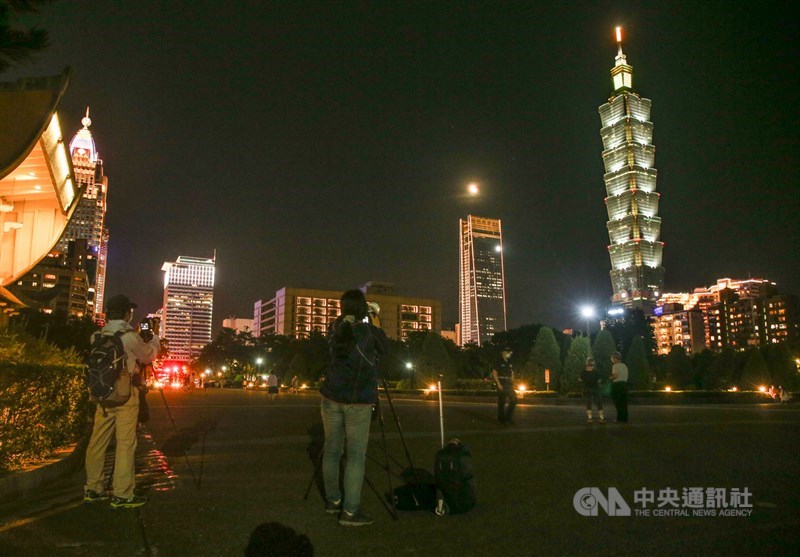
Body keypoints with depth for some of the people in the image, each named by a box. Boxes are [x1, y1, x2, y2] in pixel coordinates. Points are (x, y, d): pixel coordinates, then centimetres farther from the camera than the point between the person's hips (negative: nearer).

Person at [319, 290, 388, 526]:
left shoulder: (336, 328, 3)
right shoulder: (370, 331, -8)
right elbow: (385, 349, 9)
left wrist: (366, 315, 25)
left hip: (331, 396, 5)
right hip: (358, 400, -5)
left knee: (332, 449, 13)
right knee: (356, 454, -2)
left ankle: (333, 500, 26)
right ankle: (350, 511, -2)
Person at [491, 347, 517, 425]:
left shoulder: (509, 363, 15)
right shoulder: (499, 363, -7)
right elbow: (494, 373, -12)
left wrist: (512, 383, 10)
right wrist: (498, 384, -17)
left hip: (509, 385, 7)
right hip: (502, 385, -7)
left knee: (513, 400, -2)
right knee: (502, 402, -2)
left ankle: (509, 418, 8)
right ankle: (501, 419, 8)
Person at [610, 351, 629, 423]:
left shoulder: (615, 366, -8)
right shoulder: (624, 366, 16)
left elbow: (615, 376, -16)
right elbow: (626, 376, 17)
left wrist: (611, 377, 2)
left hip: (617, 385, -7)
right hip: (624, 384, 7)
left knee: (618, 403, -2)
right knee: (624, 403, 9)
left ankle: (620, 419, -2)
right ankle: (625, 419, 10)